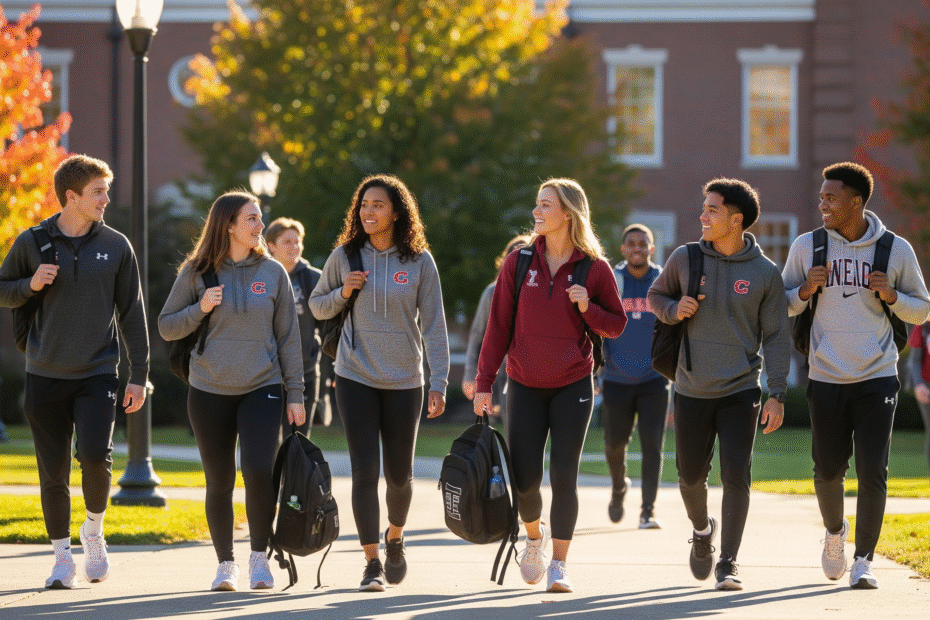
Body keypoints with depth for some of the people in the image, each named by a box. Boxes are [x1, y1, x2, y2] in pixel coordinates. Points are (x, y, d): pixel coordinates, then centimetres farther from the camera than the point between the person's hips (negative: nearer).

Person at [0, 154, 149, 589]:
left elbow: (132, 313, 6)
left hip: (97, 374, -1)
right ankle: (62, 556, 16)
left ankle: (94, 530, 8)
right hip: (44, 377, 1)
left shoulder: (116, 246, 3)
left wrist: (139, 375, 2)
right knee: (53, 472, 2)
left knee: (96, 454, -19)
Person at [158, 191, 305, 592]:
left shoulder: (272, 273, 3)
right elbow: (166, 328, 5)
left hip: (263, 389, 0)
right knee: (219, 482, 5)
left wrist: (295, 395, 2)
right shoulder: (197, 273, 1)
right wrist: (200, 308, -13)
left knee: (259, 471, -17)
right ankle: (225, 563, 20)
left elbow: (288, 337, 6)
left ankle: (259, 555, -1)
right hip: (209, 392, 0)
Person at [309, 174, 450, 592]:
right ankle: (372, 563, -4)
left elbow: (433, 325, -2)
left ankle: (394, 537, 37)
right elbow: (317, 306, 12)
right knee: (365, 471, -8)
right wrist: (342, 293, -10)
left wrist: (439, 383, -8)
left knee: (399, 474, 8)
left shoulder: (419, 262, -2)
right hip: (356, 378, 0)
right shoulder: (345, 256, 1)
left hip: (404, 382, 0)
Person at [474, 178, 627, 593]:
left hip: (572, 386, -1)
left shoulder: (594, 269, -4)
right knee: (524, 479, -1)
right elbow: (499, 326, 2)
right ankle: (535, 535, 30)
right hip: (525, 386, 1)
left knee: (563, 476, -7)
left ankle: (558, 563, 3)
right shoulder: (518, 263, -1)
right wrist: (484, 384, -1)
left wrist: (587, 308, -16)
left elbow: (616, 326, 4)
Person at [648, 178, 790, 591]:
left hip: (741, 391, -2)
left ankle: (728, 564, -2)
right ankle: (702, 530, 40)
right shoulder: (685, 259, 0)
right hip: (691, 390, 2)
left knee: (736, 477, -10)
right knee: (691, 476, 10)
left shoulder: (765, 273, -3)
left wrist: (777, 395, -7)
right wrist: (674, 309, -9)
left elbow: (776, 337, 0)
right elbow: (656, 295, 16)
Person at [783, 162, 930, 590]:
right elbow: (782, 305, 12)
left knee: (872, 471, -8)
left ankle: (863, 560, 1)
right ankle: (834, 531, 35)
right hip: (826, 379, 1)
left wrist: (891, 295, -11)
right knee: (828, 470, 6)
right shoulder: (806, 247, 3)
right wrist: (806, 290, -10)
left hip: (876, 378, -1)